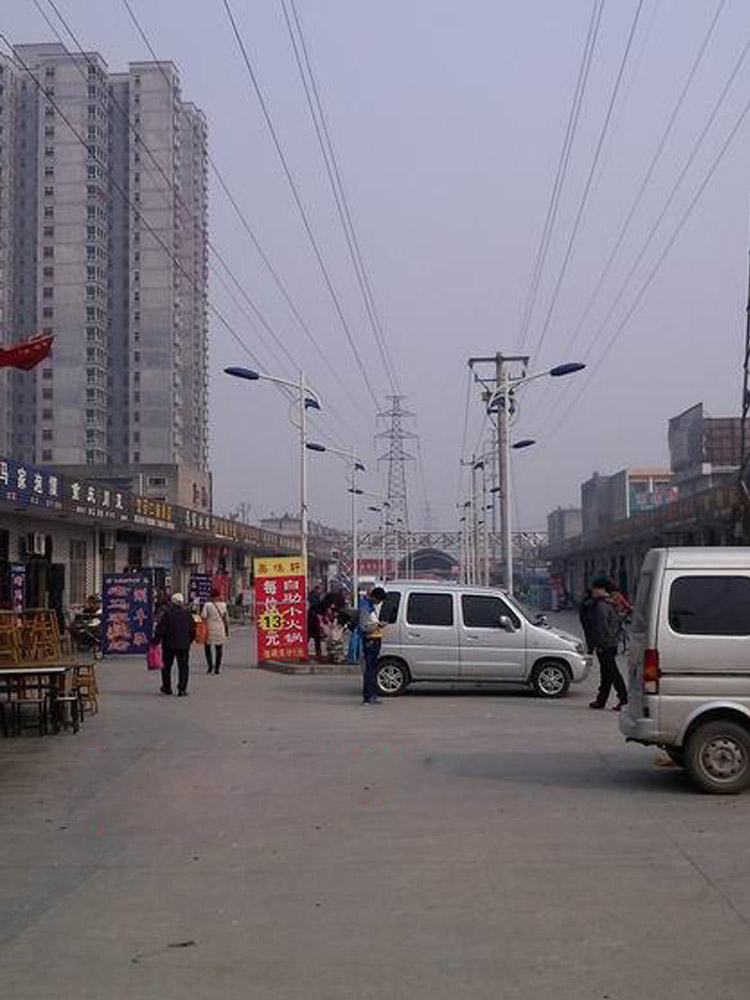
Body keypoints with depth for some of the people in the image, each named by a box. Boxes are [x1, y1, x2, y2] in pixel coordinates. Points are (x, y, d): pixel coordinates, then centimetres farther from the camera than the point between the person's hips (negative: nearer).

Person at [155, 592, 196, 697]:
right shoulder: (187, 614, 1)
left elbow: (160, 629, -10)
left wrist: (156, 641, -2)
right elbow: (193, 630, 7)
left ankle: (167, 688, 20)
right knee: (183, 667, 5)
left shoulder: (167, 613, -8)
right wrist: (189, 641, 20)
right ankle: (182, 689, -3)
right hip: (184, 645, 2)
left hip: (169, 645, -2)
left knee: (166, 666, 13)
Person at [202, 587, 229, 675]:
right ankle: (217, 668, 4)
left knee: (207, 647, 12)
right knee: (219, 648, 6)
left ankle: (210, 665, -2)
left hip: (210, 629, -1)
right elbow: (226, 619, 5)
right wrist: (227, 629, 14)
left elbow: (203, 616, -14)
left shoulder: (207, 605, -7)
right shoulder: (223, 605, 0)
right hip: (220, 630, 2)